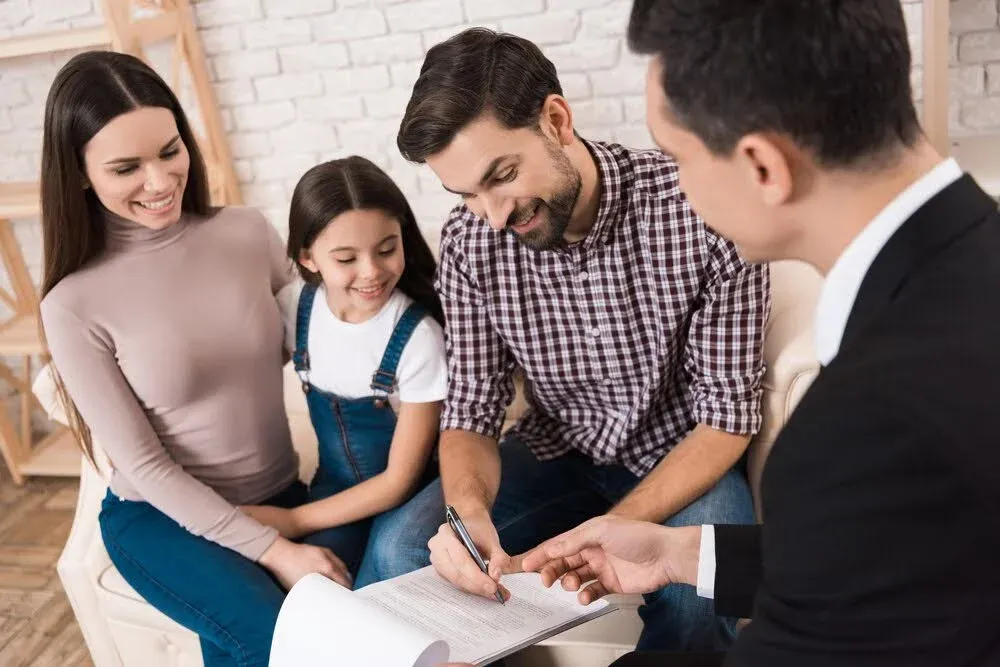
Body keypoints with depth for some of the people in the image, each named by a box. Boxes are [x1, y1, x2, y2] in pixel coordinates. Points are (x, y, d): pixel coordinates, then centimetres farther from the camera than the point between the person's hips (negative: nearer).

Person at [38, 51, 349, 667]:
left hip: (280, 494, 3)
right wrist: (272, 549, -17)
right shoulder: (75, 305, -13)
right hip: (160, 514, -3)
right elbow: (144, 465, -11)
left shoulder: (248, 233, -6)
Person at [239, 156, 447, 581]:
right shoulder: (294, 307, -10)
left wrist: (293, 521, -13)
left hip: (405, 499, -3)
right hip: (335, 491, 3)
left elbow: (400, 480, -15)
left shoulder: (417, 337, -22)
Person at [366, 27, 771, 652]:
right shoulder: (469, 241, -14)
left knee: (696, 590, -33)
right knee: (400, 550, -17)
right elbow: (471, 413, -8)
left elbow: (727, 416, -19)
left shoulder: (700, 207, -25)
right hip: (556, 453, 3)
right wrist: (469, 510, -31)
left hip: (683, 462, -2)